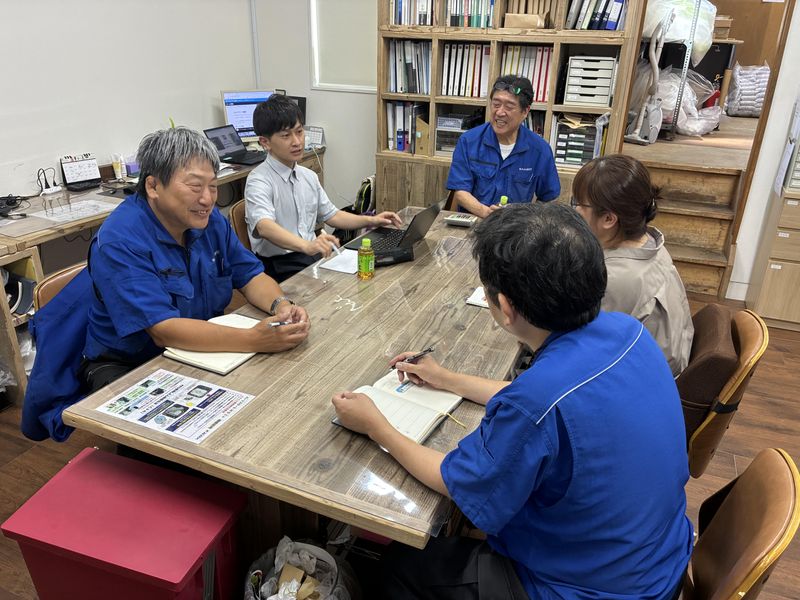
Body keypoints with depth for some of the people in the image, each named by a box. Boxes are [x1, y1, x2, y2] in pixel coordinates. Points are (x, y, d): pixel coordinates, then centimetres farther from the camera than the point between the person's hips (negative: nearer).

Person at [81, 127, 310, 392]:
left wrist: (281, 305, -18)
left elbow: (251, 276, 6)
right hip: (124, 366, -6)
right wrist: (253, 339, -40)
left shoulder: (211, 220, 0)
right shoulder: (119, 242, -22)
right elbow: (163, 330, -30)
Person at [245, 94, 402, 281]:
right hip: (281, 268, -7)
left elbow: (330, 215, 25)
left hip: (315, 257, 7)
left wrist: (370, 220, 11)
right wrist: (307, 245, -48)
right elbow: (265, 226, -31)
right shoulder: (258, 181, -12)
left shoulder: (308, 176, 13)